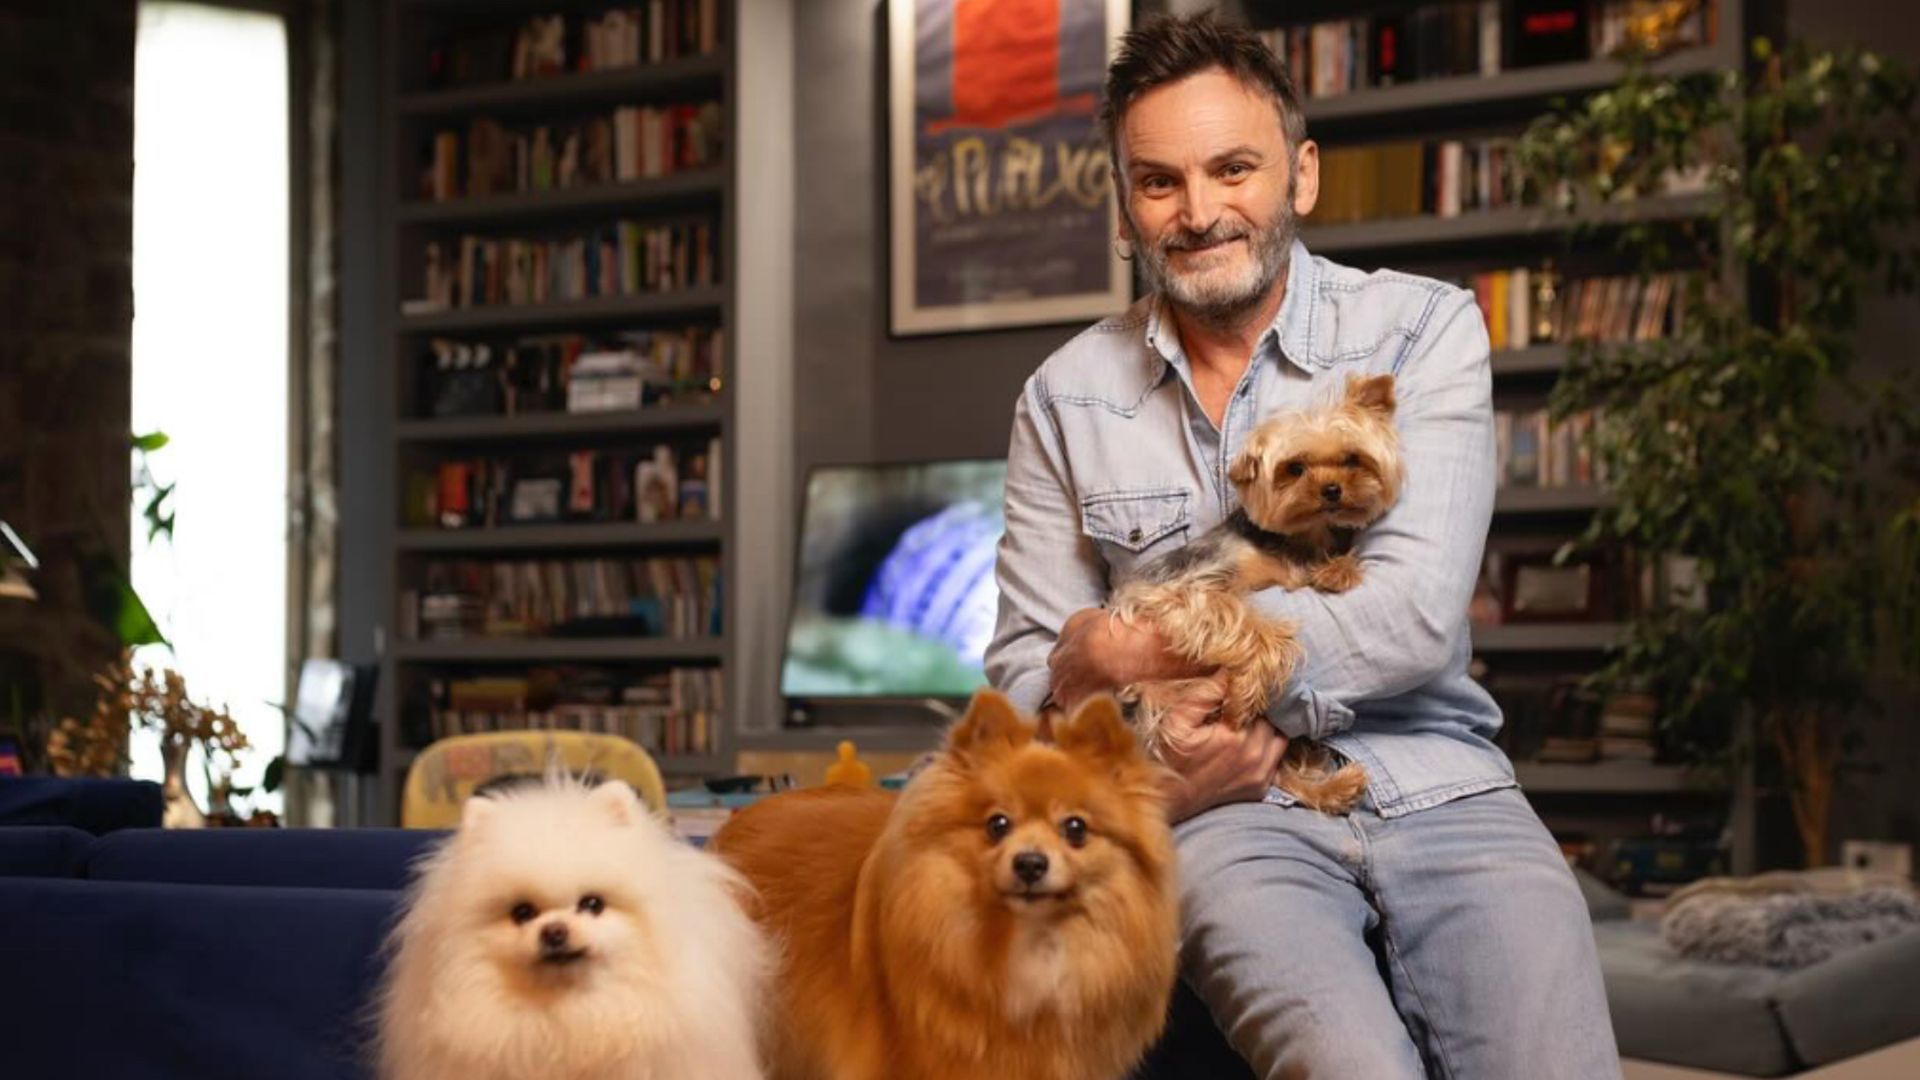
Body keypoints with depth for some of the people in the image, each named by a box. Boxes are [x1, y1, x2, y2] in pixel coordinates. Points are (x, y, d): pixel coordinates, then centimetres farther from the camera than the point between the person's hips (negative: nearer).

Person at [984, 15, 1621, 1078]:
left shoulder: (1423, 329, 3)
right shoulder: (1067, 397, 10)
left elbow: (1416, 615, -9)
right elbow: (1023, 668, 9)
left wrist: (1144, 650, -7)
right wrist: (1153, 765, -13)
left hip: (1439, 786, 1)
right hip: (1232, 814, 0)